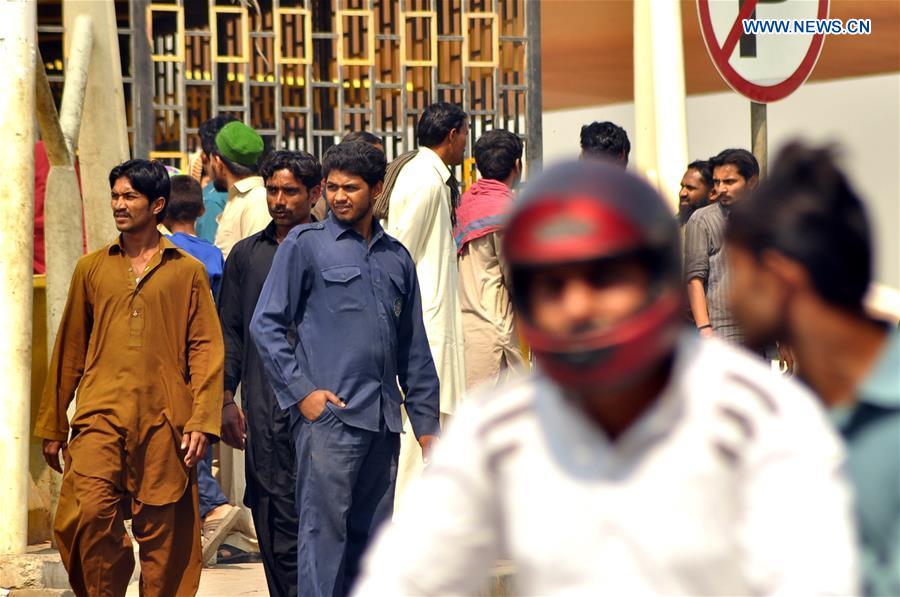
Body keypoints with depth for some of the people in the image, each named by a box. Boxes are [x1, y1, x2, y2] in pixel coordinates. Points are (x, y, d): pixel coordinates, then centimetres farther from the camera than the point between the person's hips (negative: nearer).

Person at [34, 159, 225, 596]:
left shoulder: (187, 271, 9)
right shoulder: (91, 269, 14)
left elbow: (207, 348, 4)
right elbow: (69, 350, 16)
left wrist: (202, 421, -6)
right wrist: (51, 425, 13)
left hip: (163, 421, -1)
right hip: (100, 417, 1)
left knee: (163, 535, 0)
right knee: (88, 515, -15)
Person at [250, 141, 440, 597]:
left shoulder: (396, 258, 16)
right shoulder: (305, 244, 2)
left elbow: (414, 350, 20)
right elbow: (266, 325, -2)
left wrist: (427, 423, 16)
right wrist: (301, 392, -9)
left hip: (382, 421, 5)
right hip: (328, 414, -5)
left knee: (372, 536, 8)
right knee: (324, 529, -8)